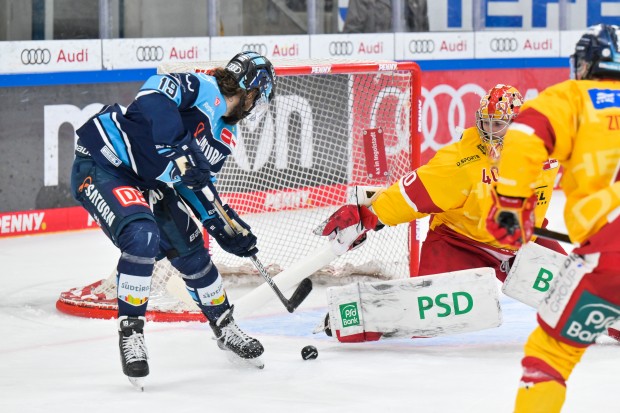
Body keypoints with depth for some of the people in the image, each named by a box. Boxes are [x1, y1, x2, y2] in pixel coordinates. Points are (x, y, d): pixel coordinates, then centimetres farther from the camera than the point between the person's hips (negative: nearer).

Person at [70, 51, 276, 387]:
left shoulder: (225, 136, 10)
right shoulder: (201, 88, -18)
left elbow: (199, 184, 17)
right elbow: (152, 95, -36)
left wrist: (226, 227, 6)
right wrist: (179, 149, -41)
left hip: (149, 183, 10)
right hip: (101, 166, -10)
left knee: (190, 251, 12)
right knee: (142, 237, -30)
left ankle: (225, 328, 32)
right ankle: (130, 332, -15)